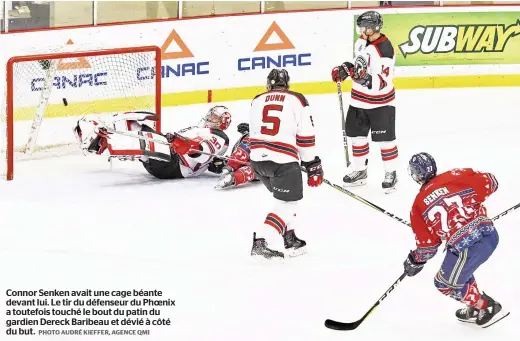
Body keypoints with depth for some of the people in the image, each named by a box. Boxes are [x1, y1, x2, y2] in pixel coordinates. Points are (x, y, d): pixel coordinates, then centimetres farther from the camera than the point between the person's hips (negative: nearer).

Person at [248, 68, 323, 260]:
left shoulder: (257, 101, 15)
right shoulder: (297, 101, 2)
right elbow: (305, 136, -1)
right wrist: (312, 165, 7)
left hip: (257, 158, 6)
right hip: (283, 160, -6)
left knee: (284, 197, 25)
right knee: (287, 203, 3)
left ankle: (288, 239, 23)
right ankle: (263, 242, -13)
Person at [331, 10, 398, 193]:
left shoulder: (384, 50, -26)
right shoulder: (361, 41, 0)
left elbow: (382, 83, -28)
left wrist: (366, 78, -40)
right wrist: (344, 69, 3)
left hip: (380, 103, -8)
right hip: (359, 100, 8)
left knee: (384, 139, -2)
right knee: (357, 135, 15)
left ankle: (391, 174, 13)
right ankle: (360, 171, 29)